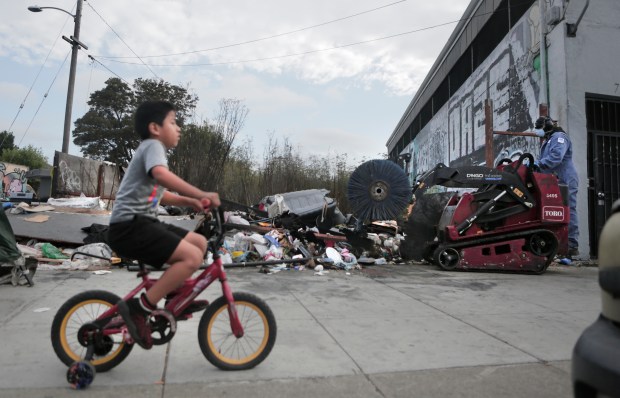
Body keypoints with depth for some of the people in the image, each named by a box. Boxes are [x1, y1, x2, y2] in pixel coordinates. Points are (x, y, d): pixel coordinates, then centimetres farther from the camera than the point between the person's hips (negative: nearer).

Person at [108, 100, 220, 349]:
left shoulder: (151, 150, 25)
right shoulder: (153, 145, -8)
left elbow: (159, 194, 28)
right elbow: (161, 175, -31)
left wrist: (188, 201, 12)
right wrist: (201, 194, -32)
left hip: (142, 223, 10)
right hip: (129, 226, -10)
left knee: (199, 242, 9)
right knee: (192, 257, -23)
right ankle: (139, 308, -17)